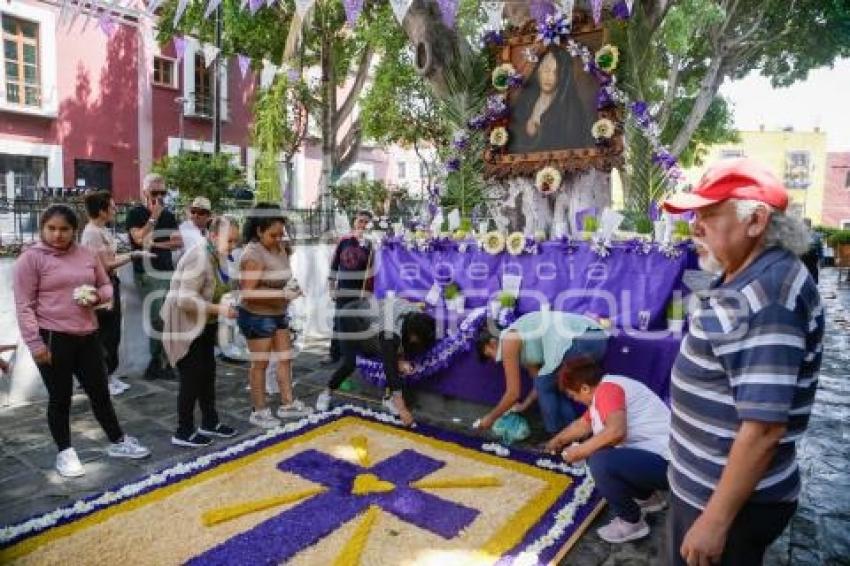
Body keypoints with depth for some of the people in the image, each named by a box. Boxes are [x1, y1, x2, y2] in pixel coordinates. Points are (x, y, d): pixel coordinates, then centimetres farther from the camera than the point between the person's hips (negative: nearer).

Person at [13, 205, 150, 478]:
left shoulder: (86, 255, 8)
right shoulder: (31, 258, -6)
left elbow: (106, 285, 18)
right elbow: (24, 305, -8)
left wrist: (97, 296, -5)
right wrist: (35, 343, -14)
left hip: (88, 336, 4)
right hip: (52, 338, -4)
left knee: (100, 392, 14)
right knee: (60, 398, 9)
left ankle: (118, 442, 28)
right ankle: (64, 452, 27)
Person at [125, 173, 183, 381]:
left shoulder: (169, 216, 16)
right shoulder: (136, 213, 1)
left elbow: (179, 242, 8)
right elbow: (140, 239, -14)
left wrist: (156, 244, -4)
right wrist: (154, 217, -12)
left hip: (169, 272, 5)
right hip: (147, 274, -5)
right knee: (157, 320, -10)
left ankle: (164, 362, 12)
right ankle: (158, 362, 2)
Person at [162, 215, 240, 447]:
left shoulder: (218, 256, 4)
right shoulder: (199, 257, -25)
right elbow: (185, 299, -30)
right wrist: (220, 309, -30)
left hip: (205, 325, 10)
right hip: (186, 326, -9)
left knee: (208, 374, 16)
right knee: (192, 379, -1)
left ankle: (210, 423, 29)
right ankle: (183, 433, 13)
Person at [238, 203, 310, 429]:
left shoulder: (280, 248, 3)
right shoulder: (253, 255, -21)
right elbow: (247, 292, -26)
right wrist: (281, 294, -29)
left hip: (278, 314, 8)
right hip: (257, 317, -8)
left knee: (285, 358, 14)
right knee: (260, 363, 4)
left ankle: (287, 404, 27)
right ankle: (259, 412, 18)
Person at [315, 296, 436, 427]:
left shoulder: (418, 317, -21)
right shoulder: (390, 330, -42)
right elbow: (390, 367, -43)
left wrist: (402, 359, -22)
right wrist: (402, 407, -43)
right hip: (350, 319, -6)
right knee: (350, 364, -15)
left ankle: (388, 397, 0)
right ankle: (326, 393, 10)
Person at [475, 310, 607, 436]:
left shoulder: (508, 341, 3)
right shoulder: (523, 343, 28)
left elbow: (513, 394, 5)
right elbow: (543, 380, 35)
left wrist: (491, 417, 18)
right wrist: (523, 406, 45)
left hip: (580, 341, -9)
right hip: (598, 338, 9)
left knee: (545, 386, 8)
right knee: (559, 384, 25)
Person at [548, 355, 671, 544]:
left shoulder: (606, 389, -18)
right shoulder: (600, 392, 12)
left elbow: (616, 431, -36)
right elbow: (583, 424, 30)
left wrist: (579, 451, -21)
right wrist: (558, 440, 44)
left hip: (665, 463, -11)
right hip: (649, 454, 11)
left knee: (600, 462, -29)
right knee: (596, 450, 18)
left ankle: (632, 522, -2)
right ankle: (648, 498, 26)